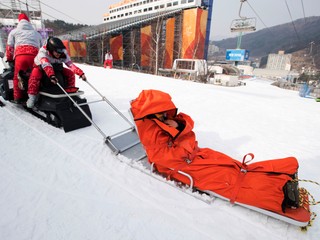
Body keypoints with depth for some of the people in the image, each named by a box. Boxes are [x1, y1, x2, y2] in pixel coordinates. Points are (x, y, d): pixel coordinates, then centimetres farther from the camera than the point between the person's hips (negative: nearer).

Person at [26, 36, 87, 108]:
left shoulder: (63, 54, -21)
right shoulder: (43, 52, -32)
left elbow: (70, 64, -28)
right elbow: (45, 64, -48)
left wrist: (81, 73, -44)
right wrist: (51, 75, -66)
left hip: (56, 68, 4)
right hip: (40, 67, -3)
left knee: (71, 73, -16)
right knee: (35, 75, -36)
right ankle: (32, 96, -24)